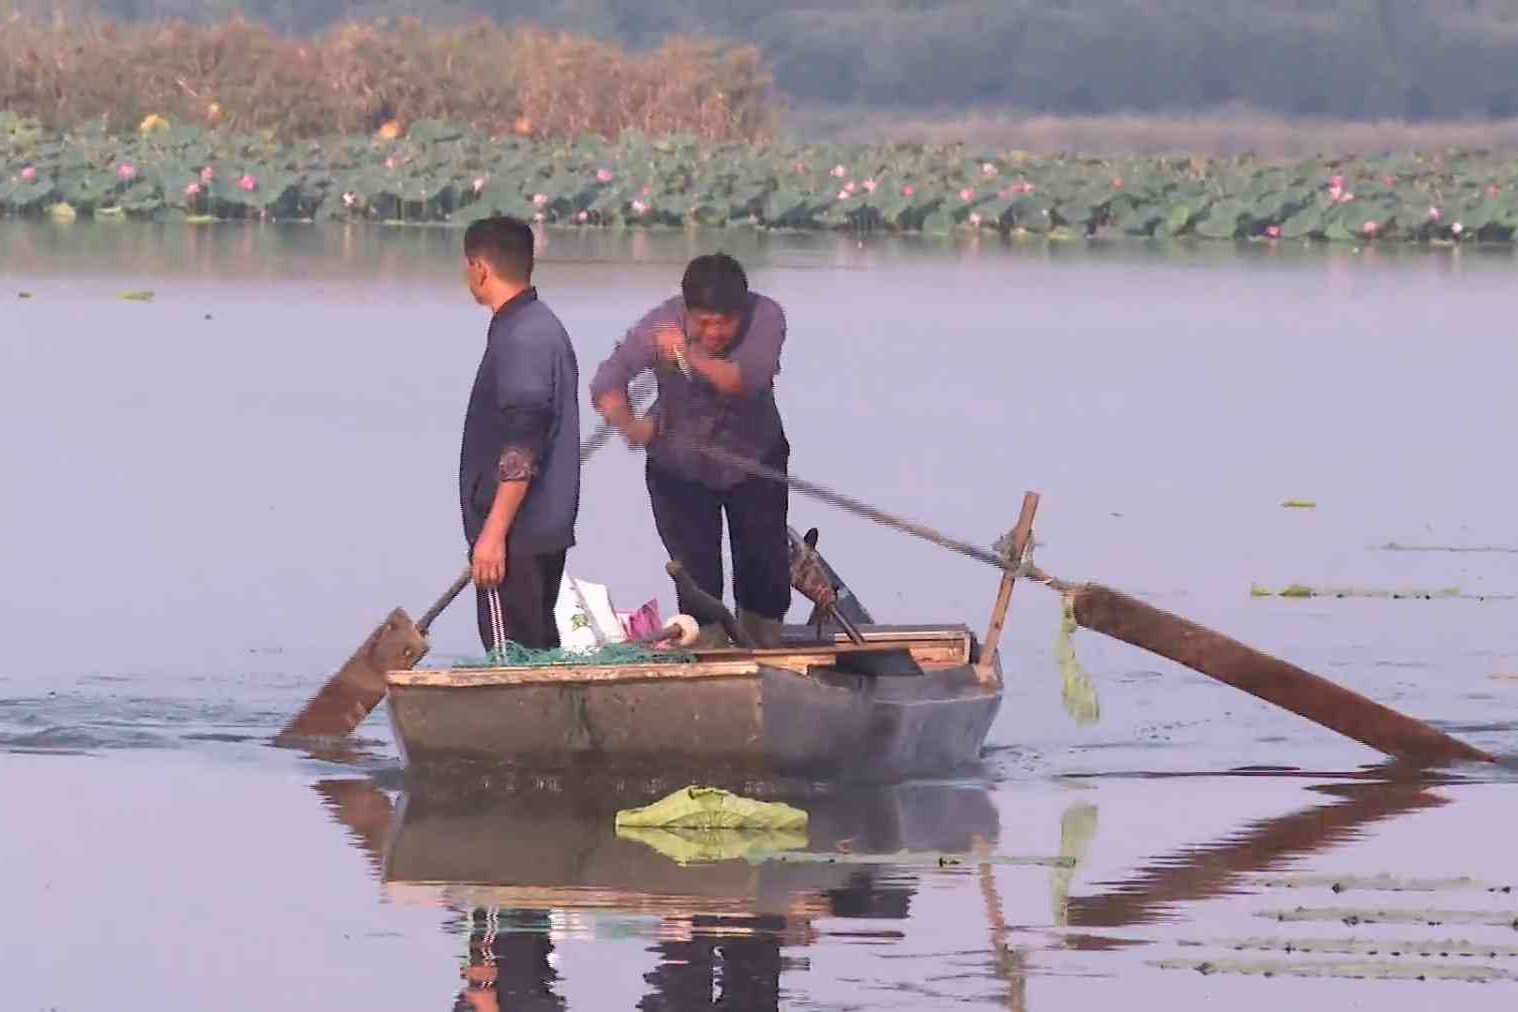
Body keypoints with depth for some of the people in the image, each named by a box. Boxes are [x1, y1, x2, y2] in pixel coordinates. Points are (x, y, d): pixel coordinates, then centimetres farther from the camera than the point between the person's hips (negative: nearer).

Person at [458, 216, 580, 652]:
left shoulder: (520, 338, -18)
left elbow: (521, 450, -24)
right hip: (547, 531, 10)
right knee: (539, 649, 13)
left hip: (516, 535, -10)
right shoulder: (544, 326, 14)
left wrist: (493, 533, -24)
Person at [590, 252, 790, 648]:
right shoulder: (661, 324, -25)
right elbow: (607, 383, -32)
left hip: (755, 461, 1)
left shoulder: (766, 317, -25)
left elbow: (747, 380, -41)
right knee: (698, 578, -8)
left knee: (766, 570, 9)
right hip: (679, 466, -1)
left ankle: (763, 651, 33)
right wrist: (628, 424, -53)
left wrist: (692, 356, -59)